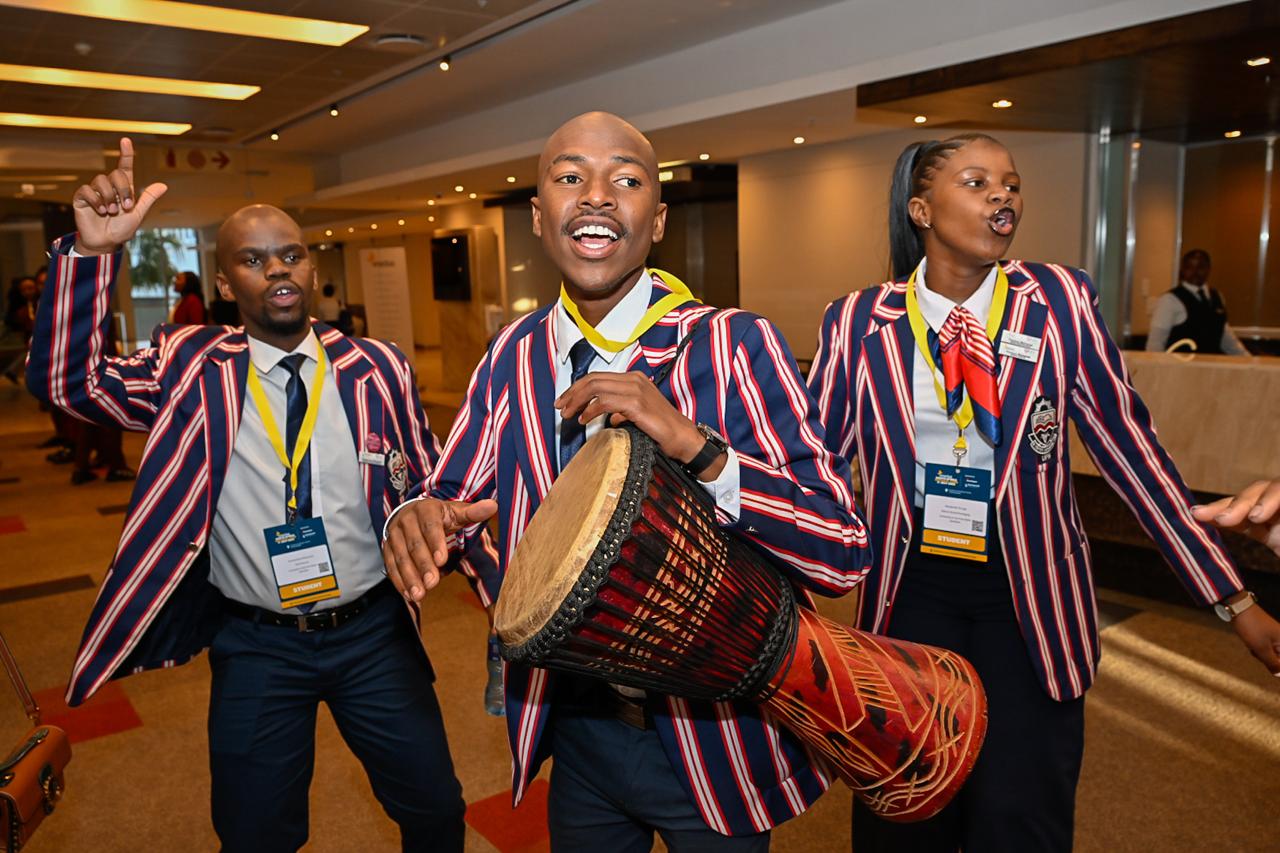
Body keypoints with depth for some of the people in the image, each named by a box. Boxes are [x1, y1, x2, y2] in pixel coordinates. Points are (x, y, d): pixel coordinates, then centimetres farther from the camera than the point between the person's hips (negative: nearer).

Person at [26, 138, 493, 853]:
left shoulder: (379, 370, -3)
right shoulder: (193, 370, -3)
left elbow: (427, 485, 2)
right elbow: (69, 380, -14)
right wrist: (91, 253, -25)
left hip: (375, 632, 1)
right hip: (255, 646, 0)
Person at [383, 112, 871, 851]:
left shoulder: (735, 346, -17)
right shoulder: (512, 357, -3)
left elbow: (845, 554, -21)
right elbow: (452, 498, 2)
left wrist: (695, 445, -34)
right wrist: (421, 519, -21)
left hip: (714, 734, -3)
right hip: (574, 729, 4)